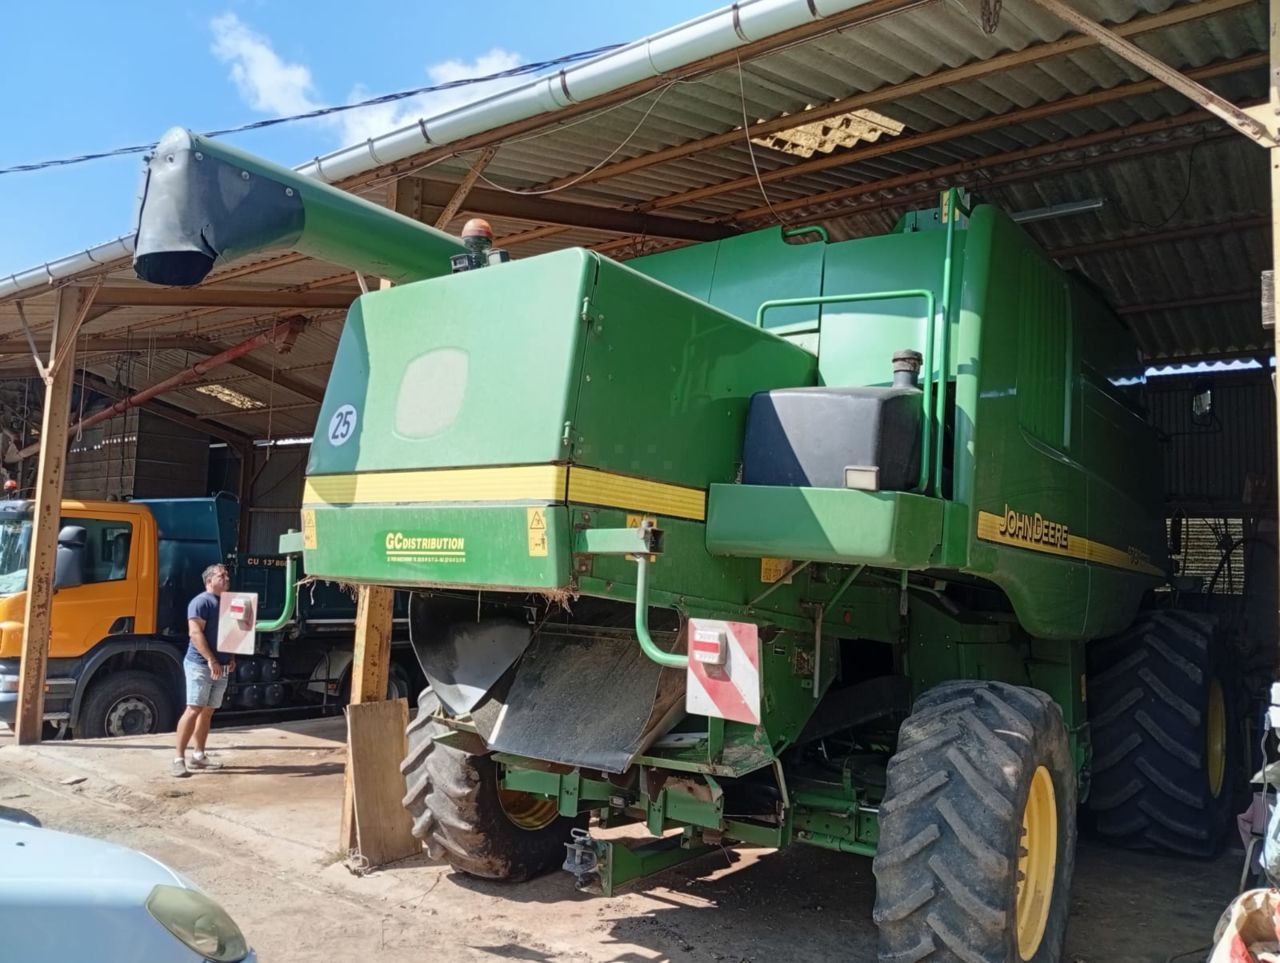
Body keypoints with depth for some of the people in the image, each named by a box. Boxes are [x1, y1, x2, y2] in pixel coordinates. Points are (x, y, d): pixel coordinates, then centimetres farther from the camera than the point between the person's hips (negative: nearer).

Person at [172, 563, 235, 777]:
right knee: (194, 710, -11)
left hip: (221, 668, 8)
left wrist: (231, 658, 12)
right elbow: (195, 632, -18)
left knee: (208, 712, 11)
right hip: (201, 665, -8)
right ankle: (179, 758, -7)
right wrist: (211, 659, -24)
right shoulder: (202, 601, -9)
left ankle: (198, 756, 18)